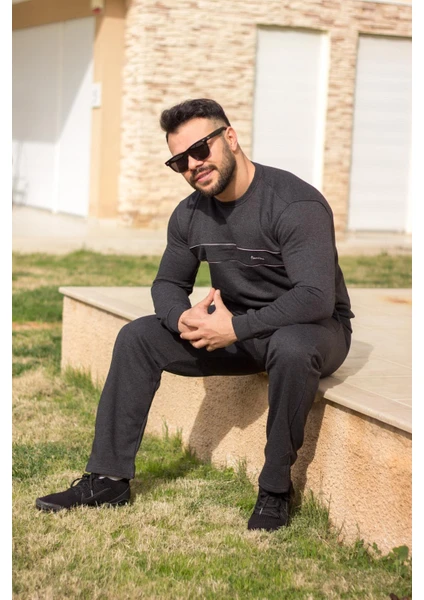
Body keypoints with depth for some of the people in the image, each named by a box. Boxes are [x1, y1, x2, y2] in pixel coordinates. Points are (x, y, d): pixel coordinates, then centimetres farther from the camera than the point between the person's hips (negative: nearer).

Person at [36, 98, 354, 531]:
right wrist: (183, 317, -15)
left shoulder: (295, 204, -23)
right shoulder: (190, 215, -1)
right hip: (237, 329, 7)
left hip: (314, 328, -6)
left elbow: (316, 298, -32)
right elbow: (168, 284, 9)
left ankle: (276, 489, -23)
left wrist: (235, 328, -32)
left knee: (291, 347, -41)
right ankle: (108, 478, -5)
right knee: (136, 338, -6)